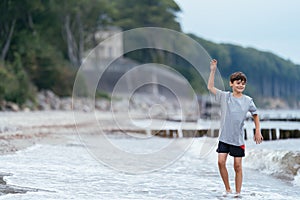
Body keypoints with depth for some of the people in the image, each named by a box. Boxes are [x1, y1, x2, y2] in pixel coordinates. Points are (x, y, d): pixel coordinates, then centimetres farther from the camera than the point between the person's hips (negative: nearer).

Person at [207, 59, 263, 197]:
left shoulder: (248, 101, 0)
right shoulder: (224, 96, 0)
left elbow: (255, 114, 14)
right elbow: (210, 87, -1)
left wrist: (258, 131, 9)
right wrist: (213, 70, -8)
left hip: (238, 139, 0)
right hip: (224, 137, 1)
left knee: (237, 166, 1)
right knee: (221, 162, -9)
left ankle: (238, 193, 11)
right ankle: (227, 189, 8)